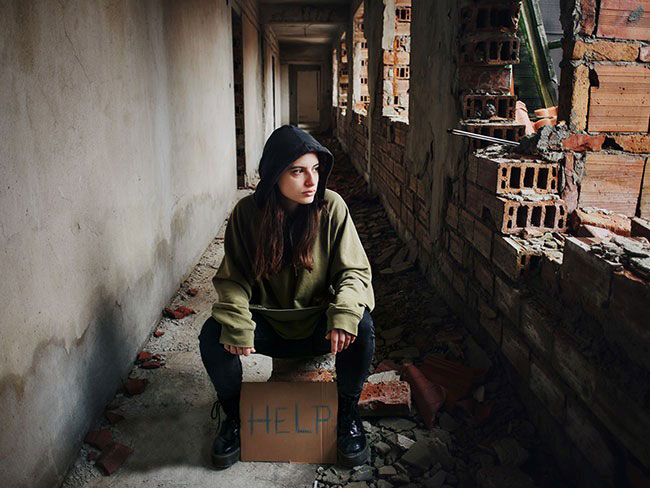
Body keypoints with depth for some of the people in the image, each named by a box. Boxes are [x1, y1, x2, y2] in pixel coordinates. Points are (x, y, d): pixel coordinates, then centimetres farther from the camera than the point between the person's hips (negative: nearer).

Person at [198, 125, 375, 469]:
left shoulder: (331, 207, -13)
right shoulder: (247, 212, -11)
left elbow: (354, 271, -11)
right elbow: (233, 279, -7)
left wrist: (344, 314, -32)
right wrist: (236, 324, -26)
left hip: (318, 323, 0)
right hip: (267, 322, 1)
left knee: (361, 329, -30)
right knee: (213, 337, -24)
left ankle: (347, 414, -1)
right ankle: (233, 416, 5)